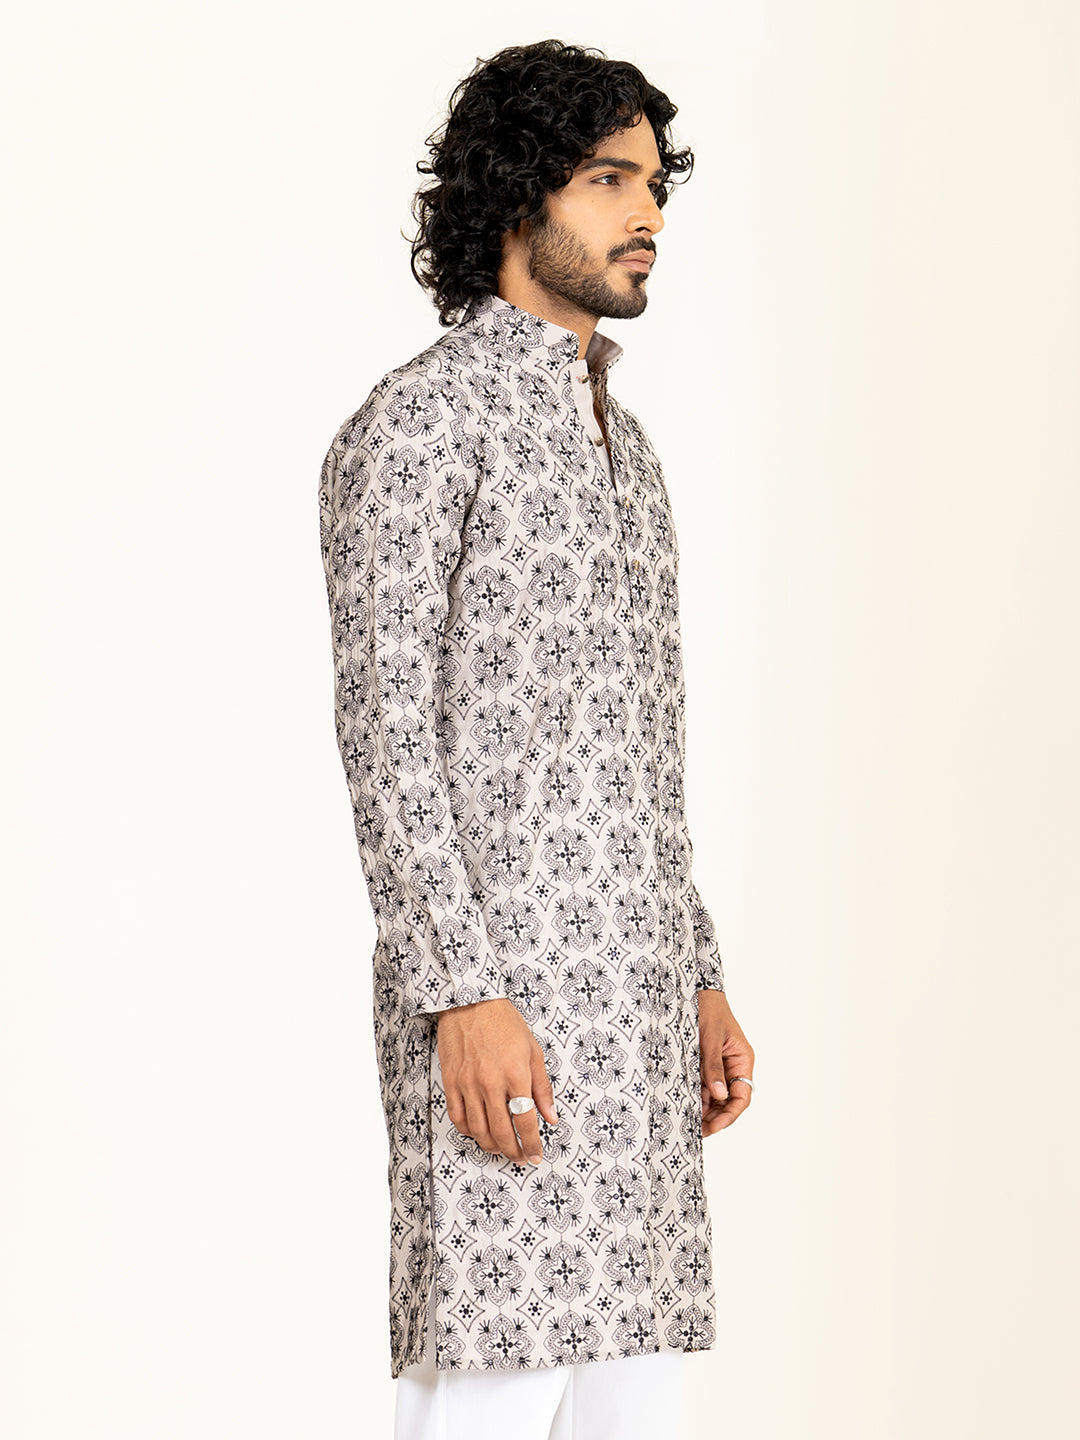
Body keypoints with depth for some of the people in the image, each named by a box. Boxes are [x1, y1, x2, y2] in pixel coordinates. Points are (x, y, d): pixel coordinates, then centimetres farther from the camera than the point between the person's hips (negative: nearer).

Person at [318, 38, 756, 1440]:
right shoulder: (415, 420, -8)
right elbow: (386, 734, -14)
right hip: (503, 984, -9)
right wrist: (464, 996, -22)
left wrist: (700, 985, 18)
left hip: (631, 999, 9)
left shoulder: (620, 444, 20)